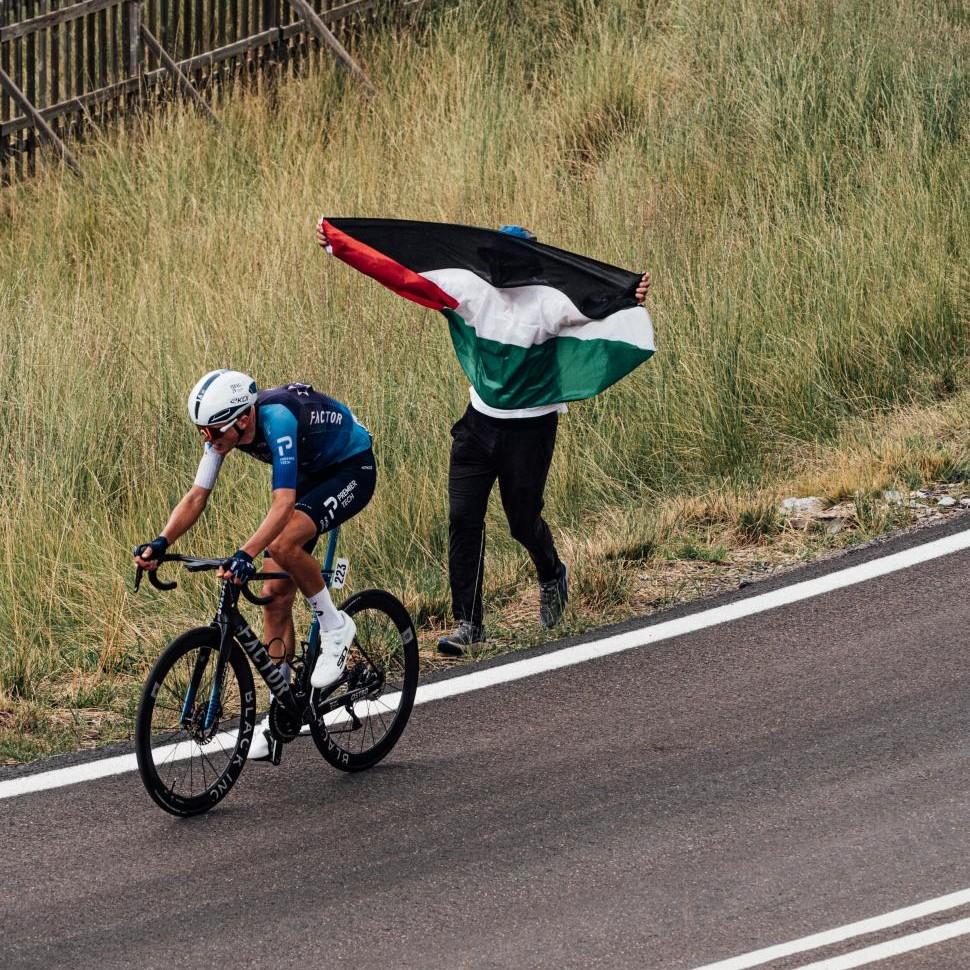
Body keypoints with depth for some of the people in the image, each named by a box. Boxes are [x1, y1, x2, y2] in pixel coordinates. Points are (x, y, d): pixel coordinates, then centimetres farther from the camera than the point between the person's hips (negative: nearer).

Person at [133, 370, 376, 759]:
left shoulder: (276, 419, -38)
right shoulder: (223, 427, -16)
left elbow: (284, 503, -45)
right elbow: (197, 496, -13)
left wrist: (245, 555, -56)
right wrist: (160, 543, -29)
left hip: (352, 468, -8)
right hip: (311, 474, 8)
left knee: (283, 543, -33)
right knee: (275, 594, 0)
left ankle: (335, 628, -9)